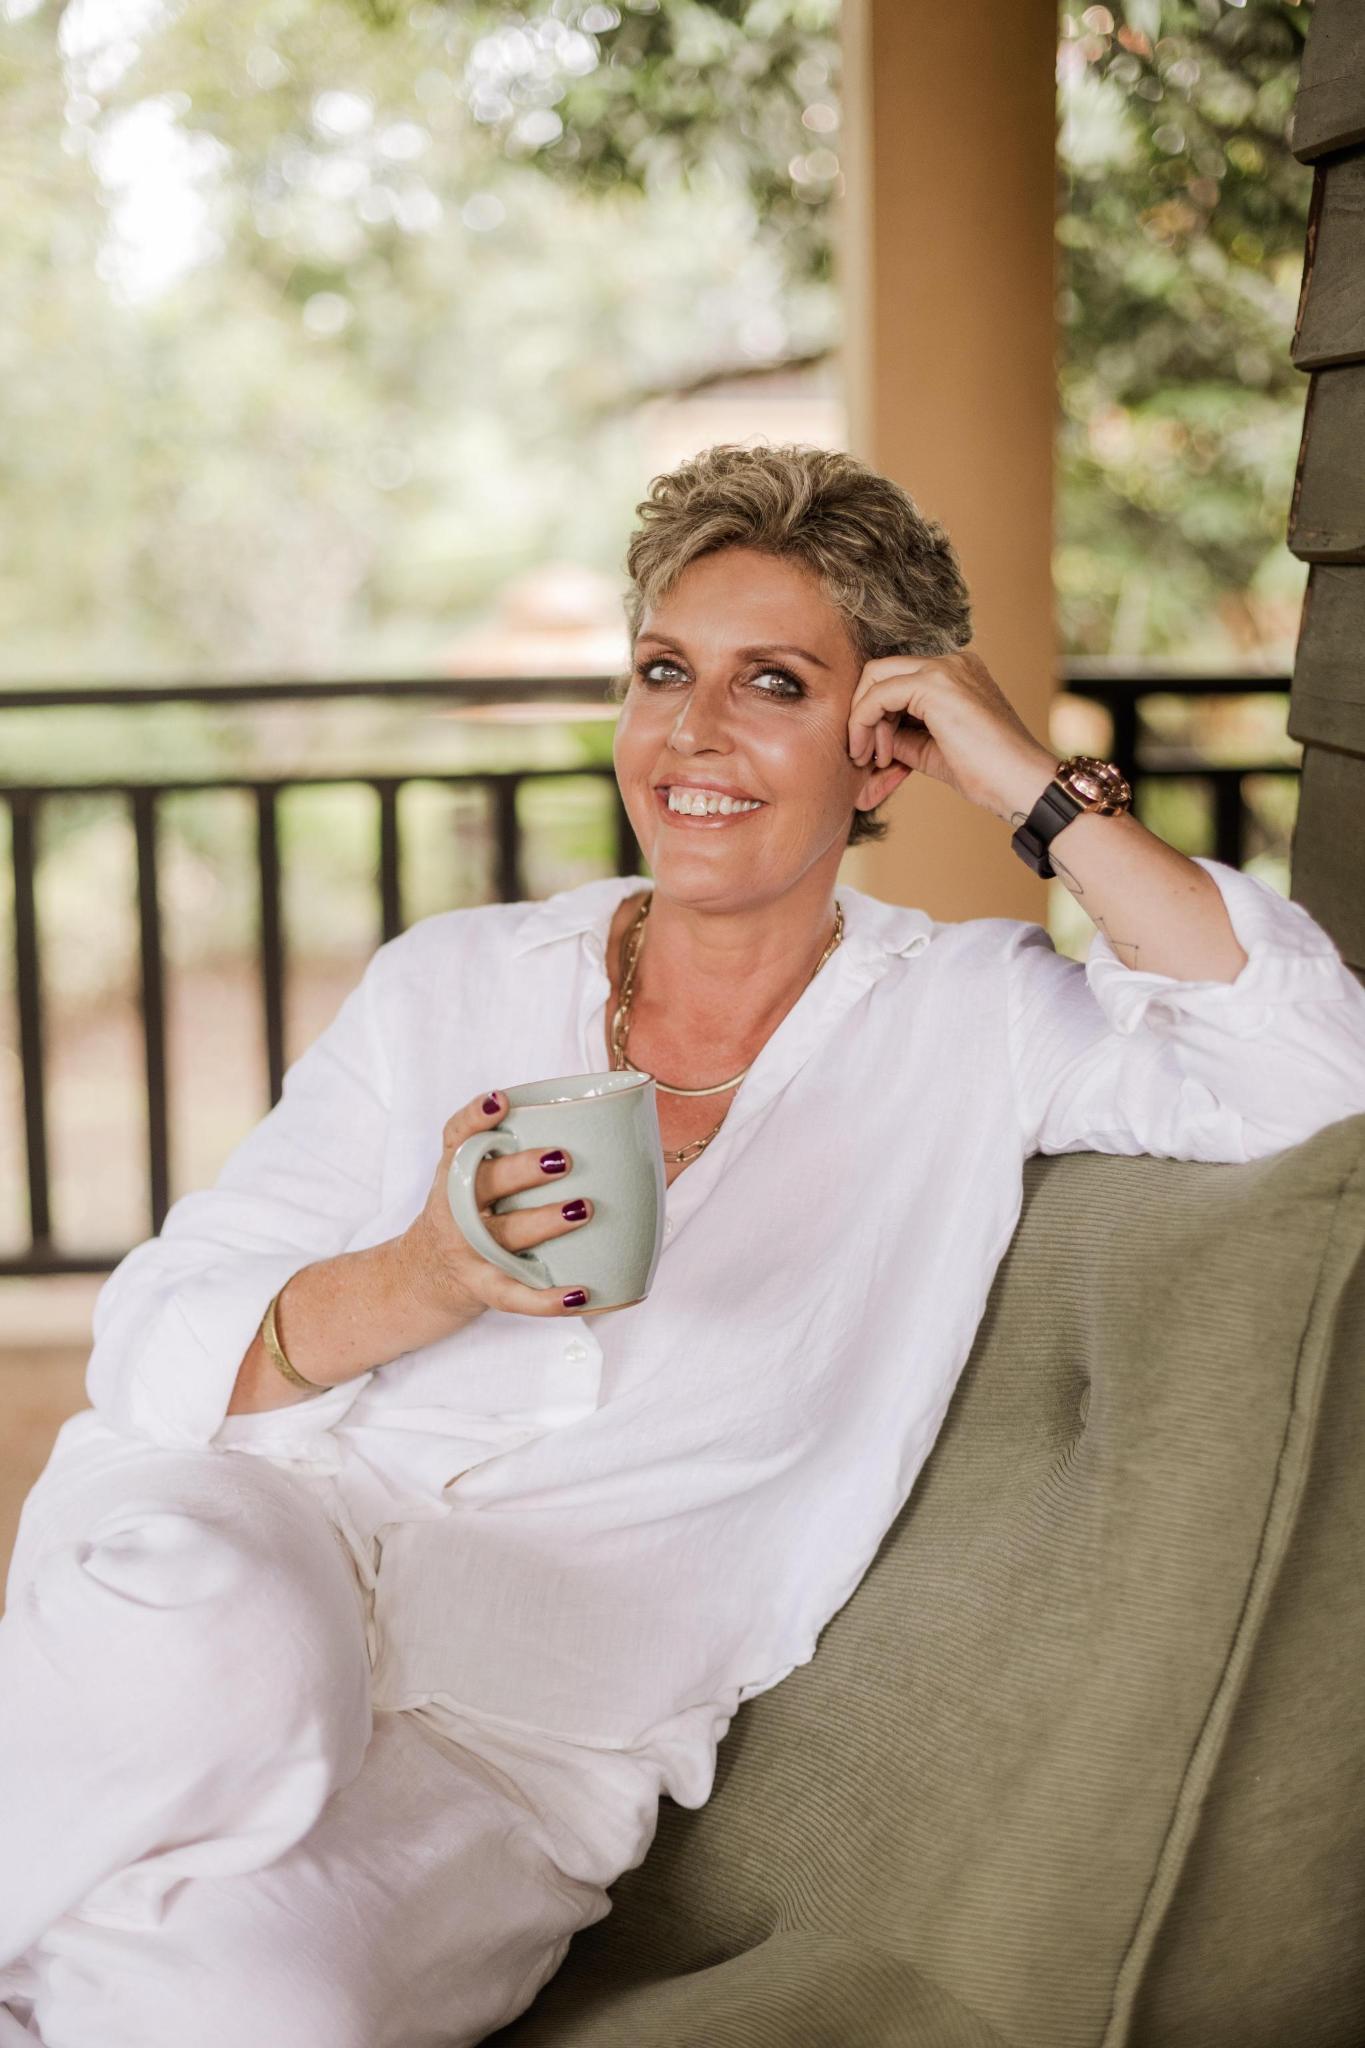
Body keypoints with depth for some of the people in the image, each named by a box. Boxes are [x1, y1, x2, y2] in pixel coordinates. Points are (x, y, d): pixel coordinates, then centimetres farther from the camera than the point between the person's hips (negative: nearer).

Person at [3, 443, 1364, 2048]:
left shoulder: (964, 1024, 6)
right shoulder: (451, 980, 10)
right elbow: (150, 1346, 3)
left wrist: (1036, 787, -6)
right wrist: (421, 1284, -18)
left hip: (519, 1737, -1)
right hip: (242, 1541, 1)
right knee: (217, 1652, -36)